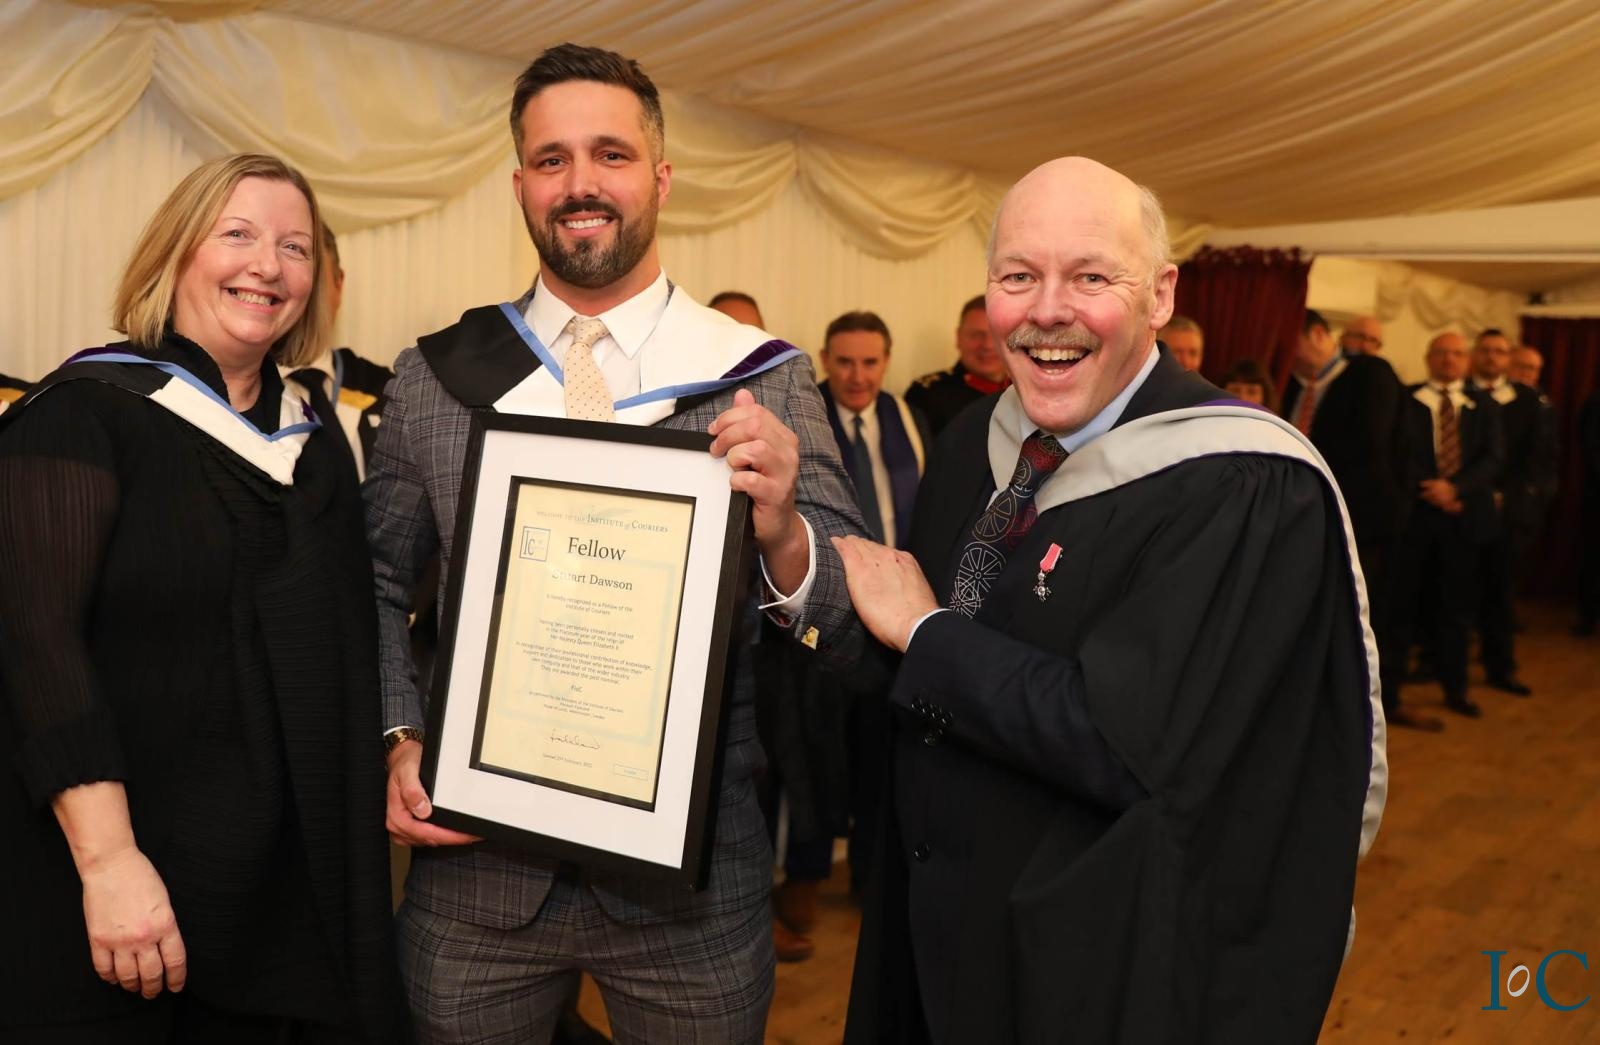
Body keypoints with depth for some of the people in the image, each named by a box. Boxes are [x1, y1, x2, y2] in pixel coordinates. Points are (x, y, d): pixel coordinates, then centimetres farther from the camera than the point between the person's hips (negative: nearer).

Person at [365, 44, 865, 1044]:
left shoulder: (764, 379, -6)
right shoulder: (434, 377, 0)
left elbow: (849, 629, -8)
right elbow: (379, 585, 10)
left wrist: (782, 534, -29)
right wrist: (399, 740, -5)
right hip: (476, 860, 2)